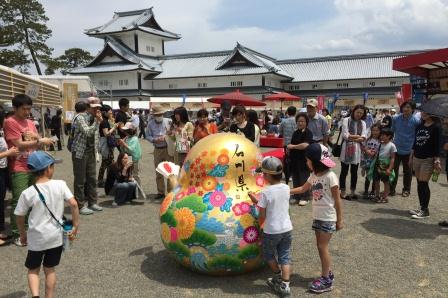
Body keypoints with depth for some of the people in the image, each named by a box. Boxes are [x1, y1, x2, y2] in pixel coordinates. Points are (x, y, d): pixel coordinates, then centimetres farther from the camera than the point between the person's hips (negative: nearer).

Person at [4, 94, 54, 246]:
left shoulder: (30, 123, 13)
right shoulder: (10, 122, -8)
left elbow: (38, 143, 16)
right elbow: (19, 145, -14)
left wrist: (35, 136, -5)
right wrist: (40, 140, -15)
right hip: (19, 169, -7)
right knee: (19, 201, -5)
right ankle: (16, 234, 3)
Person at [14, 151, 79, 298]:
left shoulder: (27, 193, -11)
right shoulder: (60, 185, -12)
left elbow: (20, 217, -2)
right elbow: (74, 204, -16)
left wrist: (23, 234, 16)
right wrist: (75, 226, -6)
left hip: (36, 238, -1)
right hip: (56, 236, 1)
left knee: (33, 270, 17)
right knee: (50, 269, 19)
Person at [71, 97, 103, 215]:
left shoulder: (95, 119, 10)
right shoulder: (80, 117, -12)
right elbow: (87, 132, -26)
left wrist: (96, 150, 14)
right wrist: (97, 121, -23)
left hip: (91, 152, 7)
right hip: (80, 152, -7)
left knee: (92, 178, 10)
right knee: (80, 180, -1)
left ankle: (92, 202, 21)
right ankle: (81, 206, 6)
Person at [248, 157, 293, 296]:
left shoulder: (265, 192, -18)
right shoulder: (286, 188, -2)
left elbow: (262, 216, -12)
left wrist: (259, 223, 9)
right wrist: (257, 201, 12)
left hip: (271, 231, -4)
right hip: (287, 229, 4)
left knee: (269, 254, 21)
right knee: (285, 257, 13)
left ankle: (278, 277, 34)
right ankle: (284, 285, 9)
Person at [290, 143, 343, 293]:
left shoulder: (330, 176, -19)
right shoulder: (314, 176, 3)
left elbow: (337, 200, -14)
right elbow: (303, 189, 19)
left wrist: (340, 220, -10)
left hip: (328, 218, -7)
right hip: (317, 217, 7)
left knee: (322, 247, -3)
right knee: (320, 246, 12)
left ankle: (326, 280, 9)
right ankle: (328, 273, 27)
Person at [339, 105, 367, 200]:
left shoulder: (362, 123, 11)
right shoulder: (346, 120, -1)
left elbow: (363, 138, -1)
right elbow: (345, 135, -11)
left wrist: (351, 137, -12)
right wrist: (358, 136, -7)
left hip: (356, 150, 4)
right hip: (346, 149, -4)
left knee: (354, 172, 10)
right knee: (344, 171, 4)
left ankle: (352, 192, 20)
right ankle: (342, 192, 12)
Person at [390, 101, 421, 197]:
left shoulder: (416, 120, -11)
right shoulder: (396, 118, -3)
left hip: (408, 150, -1)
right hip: (396, 149, 2)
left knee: (407, 171, 13)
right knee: (394, 169, 6)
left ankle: (406, 189, 27)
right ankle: (392, 188, 18)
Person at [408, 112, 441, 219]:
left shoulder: (435, 127, -6)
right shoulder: (419, 127, 12)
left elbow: (437, 145, -8)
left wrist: (437, 161, -13)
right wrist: (411, 158, 16)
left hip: (428, 159, -6)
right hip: (417, 158, 6)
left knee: (423, 184, -6)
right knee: (419, 184, 9)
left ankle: (425, 210, 3)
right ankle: (421, 207, 18)